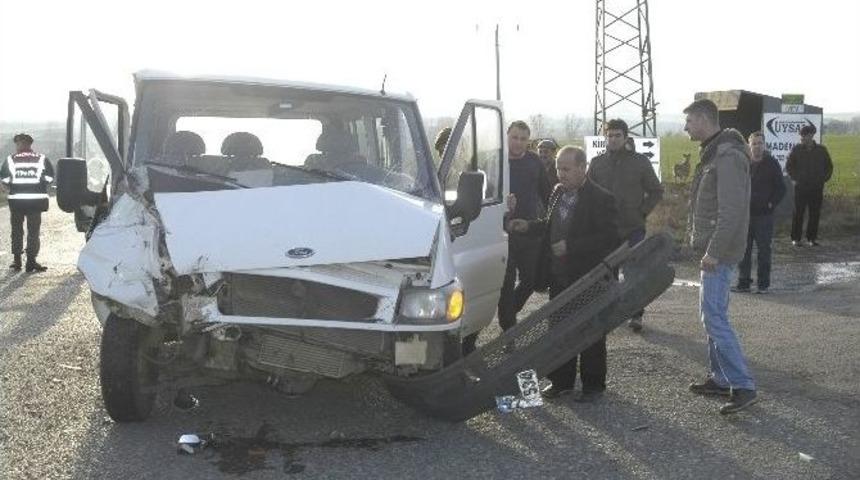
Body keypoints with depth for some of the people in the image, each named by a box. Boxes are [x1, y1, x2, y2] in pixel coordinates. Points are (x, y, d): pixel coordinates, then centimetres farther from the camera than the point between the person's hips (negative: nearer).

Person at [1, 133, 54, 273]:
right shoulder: (41, 159, -3)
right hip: (36, 200, -1)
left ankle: (17, 261, 18)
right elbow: (49, 177, -4)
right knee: (33, 231, 5)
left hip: (16, 199, 1)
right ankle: (31, 263, 2)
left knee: (16, 230, 14)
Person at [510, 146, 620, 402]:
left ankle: (593, 384, 18)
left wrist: (570, 246, -23)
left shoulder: (600, 198, -14)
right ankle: (562, 380, 27)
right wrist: (529, 226, 7)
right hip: (559, 275, 7)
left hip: (588, 277, -7)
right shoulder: (558, 192, 8)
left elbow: (609, 238, -20)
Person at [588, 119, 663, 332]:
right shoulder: (597, 163, 6)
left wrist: (642, 212, -3)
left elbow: (656, 191, 7)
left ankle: (636, 314, 8)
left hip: (633, 228, -2)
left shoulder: (640, 162, 1)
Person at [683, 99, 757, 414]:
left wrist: (714, 252, -24)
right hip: (712, 250, 11)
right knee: (711, 314, 15)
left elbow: (731, 211, -24)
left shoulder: (728, 156, -18)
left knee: (714, 318, -11)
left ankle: (743, 386, -7)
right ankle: (721, 378, 23)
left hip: (720, 252, -11)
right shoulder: (712, 152, 15)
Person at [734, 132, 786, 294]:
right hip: (745, 213, 3)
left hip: (764, 215, -3)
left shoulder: (771, 164, -1)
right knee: (744, 250, 5)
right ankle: (744, 282, 12)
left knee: (763, 250, 2)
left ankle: (763, 284, 9)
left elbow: (781, 188, 2)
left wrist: (771, 204, -6)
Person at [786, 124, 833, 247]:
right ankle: (796, 238, 6)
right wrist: (795, 177, 1)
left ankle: (812, 238, 13)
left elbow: (829, 167, 15)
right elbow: (789, 166, 10)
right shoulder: (796, 150, 1)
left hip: (817, 187, 1)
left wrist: (823, 179, 6)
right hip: (801, 187, -1)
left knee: (815, 214, 4)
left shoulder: (821, 150, 4)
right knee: (798, 213, 0)